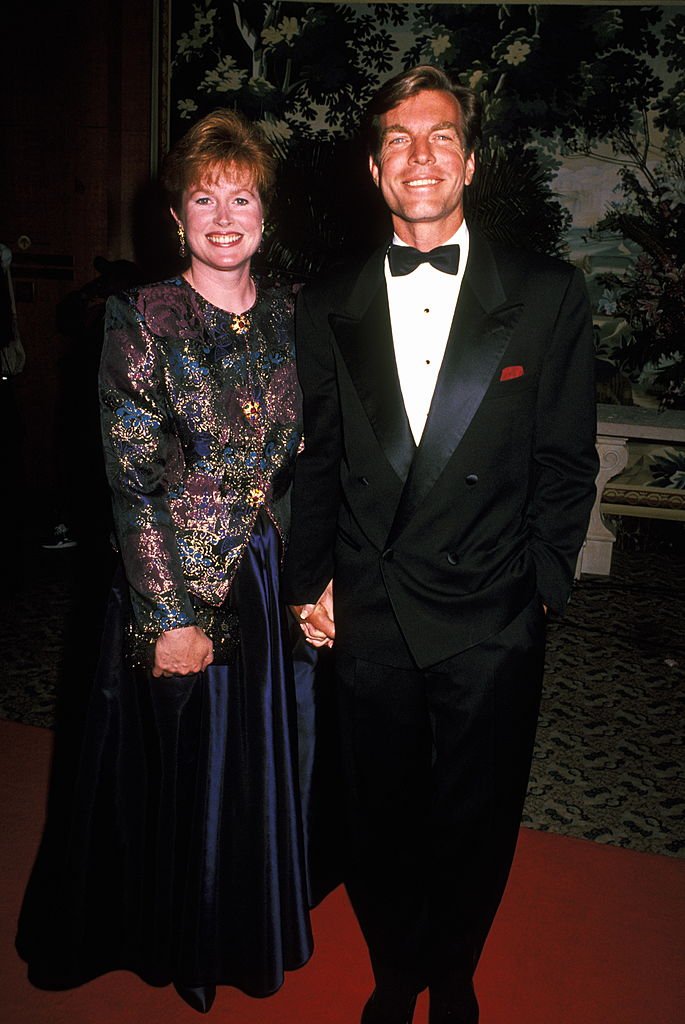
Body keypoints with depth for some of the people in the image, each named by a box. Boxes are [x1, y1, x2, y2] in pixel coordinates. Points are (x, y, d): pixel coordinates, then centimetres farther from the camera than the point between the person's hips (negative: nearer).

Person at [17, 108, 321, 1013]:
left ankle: (254, 928, 45)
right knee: (179, 775, 13)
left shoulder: (288, 315, 4)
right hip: (176, 583, -4)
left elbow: (305, 460, 8)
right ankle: (177, 944, 40)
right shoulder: (142, 318, -10)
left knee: (264, 765, 18)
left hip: (274, 581, 5)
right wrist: (170, 615, -14)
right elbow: (134, 482, -13)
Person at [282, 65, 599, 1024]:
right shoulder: (327, 305, 4)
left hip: (491, 621, -1)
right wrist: (310, 580, 3)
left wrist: (541, 587, -2)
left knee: (476, 825, 16)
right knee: (381, 818, 17)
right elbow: (314, 457, 8)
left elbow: (566, 462, 0)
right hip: (368, 617, 2)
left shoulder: (549, 296, -3)